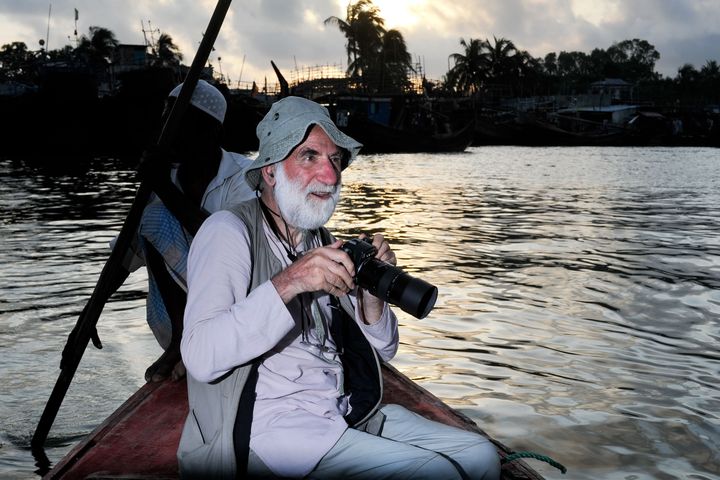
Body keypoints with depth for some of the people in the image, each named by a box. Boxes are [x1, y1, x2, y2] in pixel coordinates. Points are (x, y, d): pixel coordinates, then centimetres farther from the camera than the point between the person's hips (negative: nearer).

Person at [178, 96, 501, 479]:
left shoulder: (325, 244, 14)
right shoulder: (228, 231, -8)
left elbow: (383, 352, 14)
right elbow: (200, 358, -22)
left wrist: (371, 296, -6)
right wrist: (286, 283, -30)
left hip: (344, 414, 7)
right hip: (266, 424, -7)